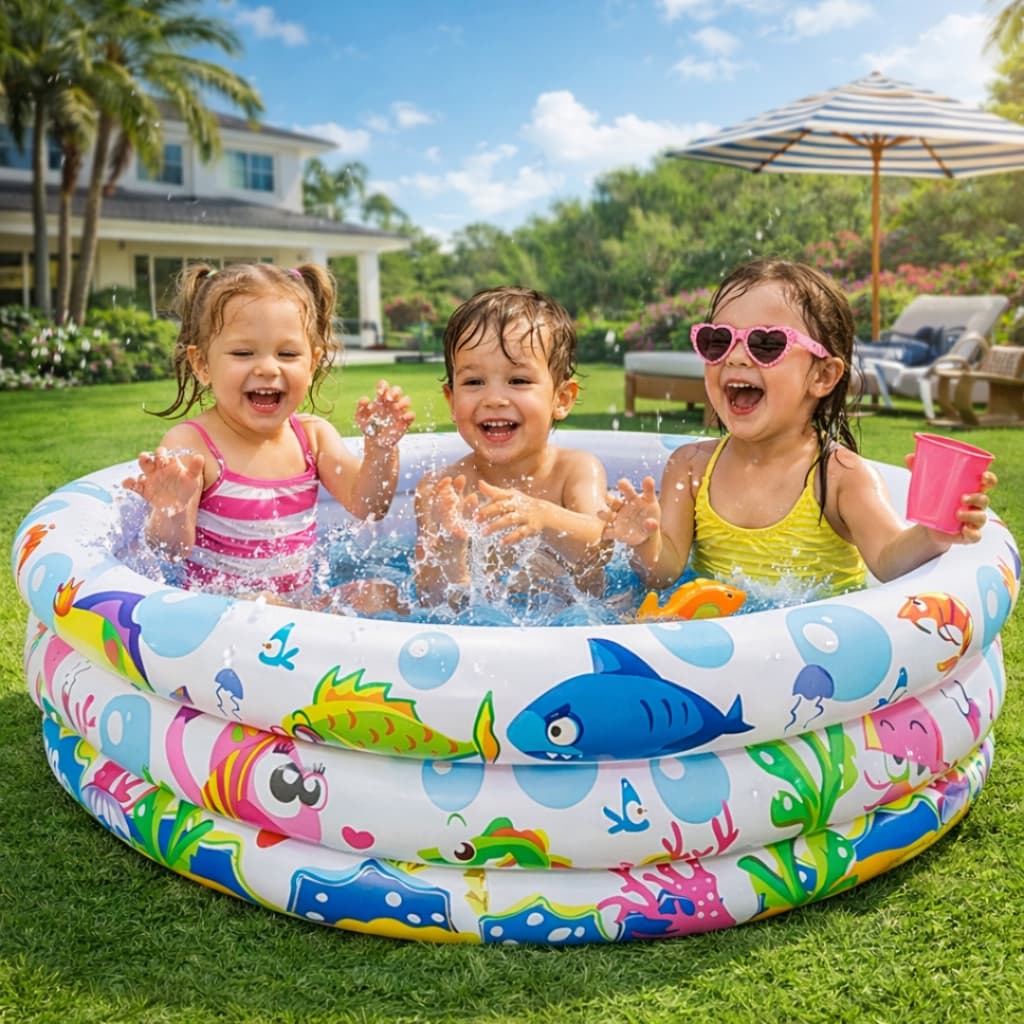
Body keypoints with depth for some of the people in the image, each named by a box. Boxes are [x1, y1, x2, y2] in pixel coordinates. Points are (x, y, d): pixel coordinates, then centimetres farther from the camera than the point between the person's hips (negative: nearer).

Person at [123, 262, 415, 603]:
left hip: (301, 606, 6)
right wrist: (171, 510, -40)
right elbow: (174, 549, -18)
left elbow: (367, 507, -2)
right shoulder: (190, 444, -15)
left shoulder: (313, 435, 0)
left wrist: (381, 447, -17)